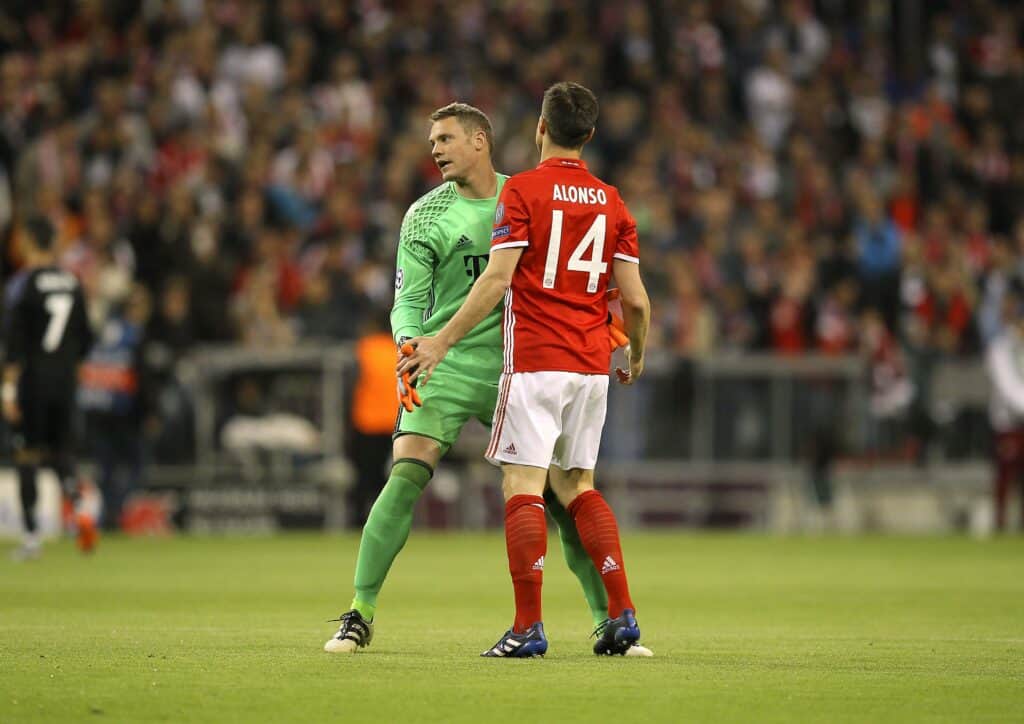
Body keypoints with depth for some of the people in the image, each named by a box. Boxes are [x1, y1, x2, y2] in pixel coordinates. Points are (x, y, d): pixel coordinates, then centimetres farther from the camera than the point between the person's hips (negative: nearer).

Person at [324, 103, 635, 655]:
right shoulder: (424, 216, -1)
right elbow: (409, 300, -3)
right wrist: (410, 342, -23)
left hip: (515, 368, 2)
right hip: (446, 365, -2)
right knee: (405, 478, -18)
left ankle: (608, 621, 11)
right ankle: (359, 614, -12)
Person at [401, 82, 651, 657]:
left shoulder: (523, 190, -6)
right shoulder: (612, 202, 9)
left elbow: (497, 278, -14)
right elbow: (635, 298, 6)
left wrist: (443, 341, -9)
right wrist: (637, 357, 23)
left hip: (535, 363, -5)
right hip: (592, 366, 6)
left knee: (524, 489, -5)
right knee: (576, 486, 16)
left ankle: (528, 627, -11)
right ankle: (622, 615, 8)